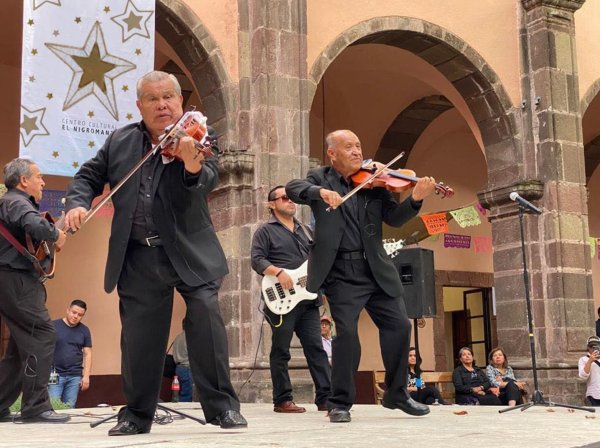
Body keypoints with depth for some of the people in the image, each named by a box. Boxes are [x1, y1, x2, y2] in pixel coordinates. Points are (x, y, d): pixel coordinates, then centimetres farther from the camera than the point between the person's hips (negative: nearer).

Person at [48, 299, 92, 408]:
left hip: (75, 377, 3)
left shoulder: (84, 331, 8)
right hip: (55, 375, -3)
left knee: (70, 407, 3)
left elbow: (87, 354, 10)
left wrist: (86, 376, 2)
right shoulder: (53, 326, -2)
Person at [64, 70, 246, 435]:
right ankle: (138, 414, 23)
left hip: (190, 251, -2)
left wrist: (192, 165, -40)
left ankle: (223, 406, -1)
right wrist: (78, 202, -4)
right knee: (139, 336, 6)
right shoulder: (120, 141, 9)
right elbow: (88, 176, 17)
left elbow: (207, 183, -18)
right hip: (139, 257, 3)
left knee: (206, 315, -15)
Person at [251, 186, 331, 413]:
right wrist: (279, 272, -23)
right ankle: (282, 400, 6)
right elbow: (257, 260, -8)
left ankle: (325, 398, 2)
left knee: (316, 348, 1)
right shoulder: (265, 231, 2)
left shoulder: (304, 230, 22)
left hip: (308, 298, 6)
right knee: (281, 351, 0)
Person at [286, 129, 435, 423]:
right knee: (347, 332, -12)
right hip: (341, 272, -4)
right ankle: (340, 403, 4)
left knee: (399, 326, 4)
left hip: (376, 270, 4)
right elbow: (292, 188, -15)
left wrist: (415, 199, -15)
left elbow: (394, 218, 3)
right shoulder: (320, 178, 3)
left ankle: (396, 394, 23)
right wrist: (319, 192, -34)